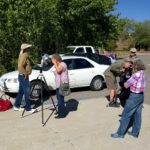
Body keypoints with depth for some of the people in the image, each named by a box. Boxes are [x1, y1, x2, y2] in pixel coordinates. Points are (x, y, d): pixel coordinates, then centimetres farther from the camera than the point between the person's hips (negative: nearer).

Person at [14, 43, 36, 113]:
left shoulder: (24, 55, 13)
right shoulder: (24, 56, -19)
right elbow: (20, 66, -30)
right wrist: (25, 73, -21)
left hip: (22, 76, 10)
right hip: (23, 76, -10)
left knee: (21, 91, 15)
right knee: (27, 92, -5)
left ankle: (16, 106, 24)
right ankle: (28, 108, 2)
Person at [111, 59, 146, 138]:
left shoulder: (136, 75, -21)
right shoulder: (142, 73, 4)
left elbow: (126, 85, -17)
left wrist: (125, 83, 4)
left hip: (134, 96, -9)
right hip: (141, 96, 9)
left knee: (126, 115, 0)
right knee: (137, 115, 14)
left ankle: (120, 133, 7)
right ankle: (135, 132, 24)